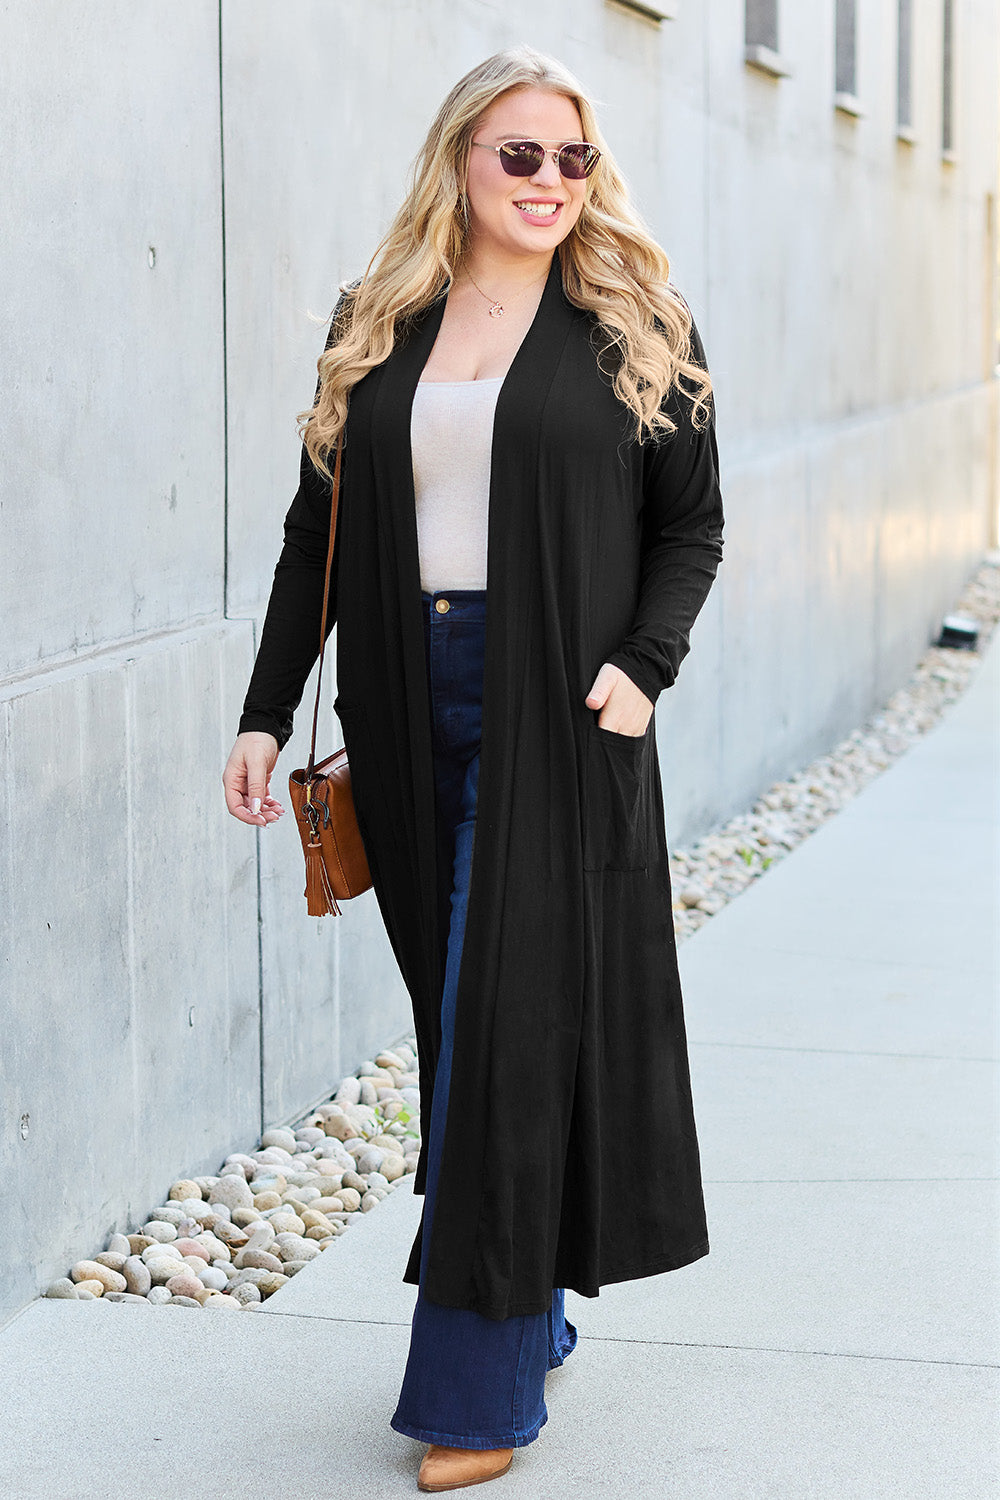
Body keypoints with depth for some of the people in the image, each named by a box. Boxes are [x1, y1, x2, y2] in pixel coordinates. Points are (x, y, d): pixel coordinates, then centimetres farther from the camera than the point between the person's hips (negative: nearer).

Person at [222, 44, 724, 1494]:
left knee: (511, 1028, -5)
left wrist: (643, 664, -13)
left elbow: (691, 525, 3)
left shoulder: (635, 327, 2)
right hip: (413, 715, 4)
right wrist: (265, 712, 5)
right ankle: (530, 1309, 27)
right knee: (457, 1021, 10)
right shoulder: (375, 330, 10)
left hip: (556, 720, -4)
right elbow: (318, 531, 11)